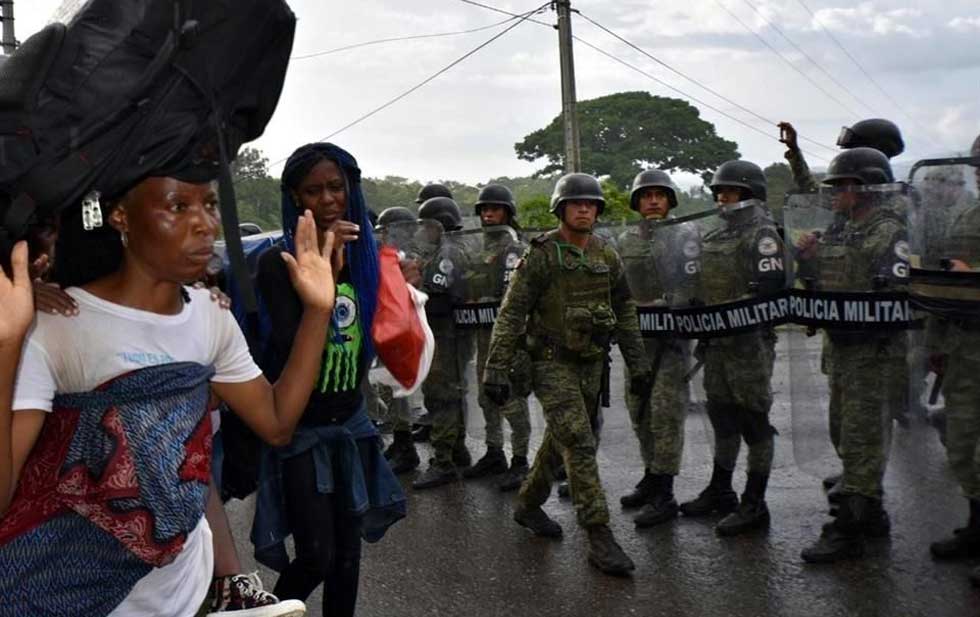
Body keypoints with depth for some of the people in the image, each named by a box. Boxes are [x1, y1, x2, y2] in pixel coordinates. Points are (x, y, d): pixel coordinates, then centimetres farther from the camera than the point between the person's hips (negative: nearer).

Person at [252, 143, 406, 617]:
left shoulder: (364, 254, 2)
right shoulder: (278, 261, -14)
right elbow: (291, 349, -26)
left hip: (349, 420, 5)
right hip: (301, 427, -5)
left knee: (348, 551, 12)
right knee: (317, 559, -3)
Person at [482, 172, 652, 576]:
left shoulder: (607, 256, 7)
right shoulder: (541, 255, -9)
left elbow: (625, 312, 14)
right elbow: (511, 314, -11)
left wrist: (638, 365, 10)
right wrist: (497, 371, -16)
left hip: (591, 362, 6)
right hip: (552, 362, -6)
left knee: (560, 441, 16)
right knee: (579, 445, -12)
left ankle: (528, 505, 36)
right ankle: (600, 537, -8)